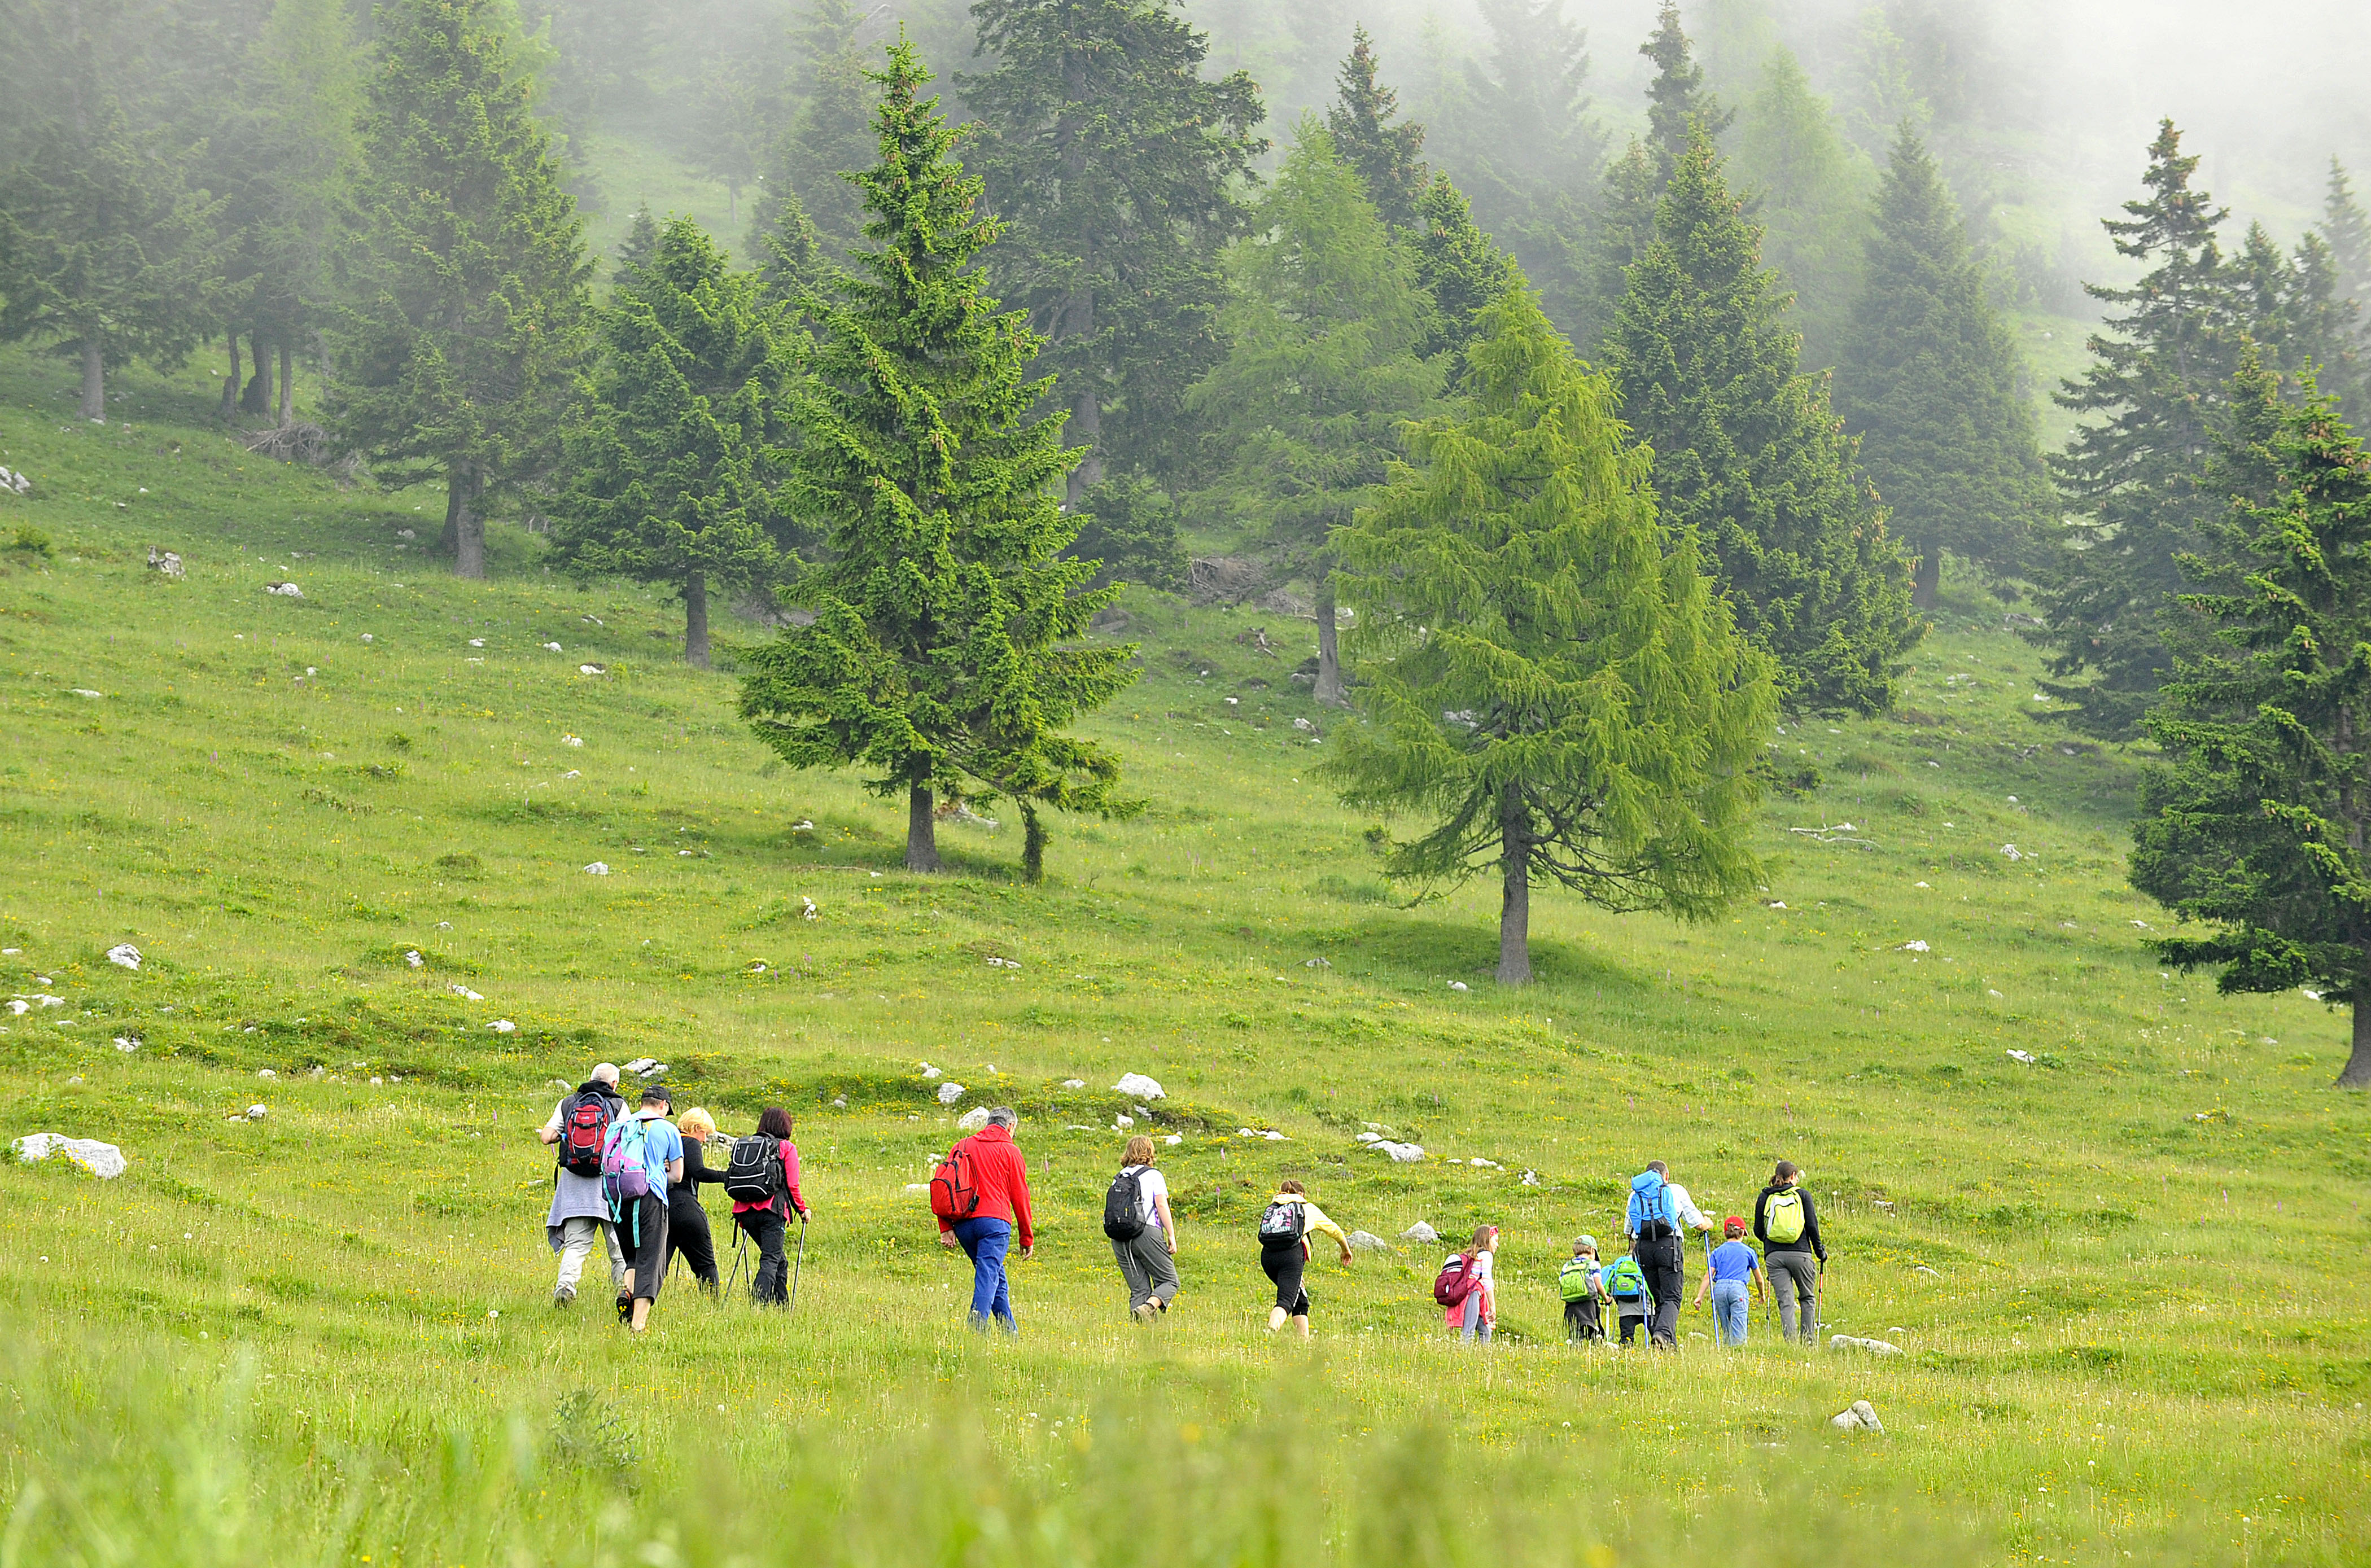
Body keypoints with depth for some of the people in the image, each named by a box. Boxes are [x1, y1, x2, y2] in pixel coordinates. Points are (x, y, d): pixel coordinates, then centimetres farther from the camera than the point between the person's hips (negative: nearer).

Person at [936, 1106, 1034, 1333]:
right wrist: (1027, 1238, 10)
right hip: (995, 1221, -5)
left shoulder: (963, 1146, 16)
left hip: (963, 1225, 5)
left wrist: (946, 1227, 7)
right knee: (988, 1277, -12)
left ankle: (1011, 1332, 20)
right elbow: (1020, 1197, 4)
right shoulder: (1009, 1151, 4)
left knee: (998, 1279, 16)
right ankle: (977, 1330, -28)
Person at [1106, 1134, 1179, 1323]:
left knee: (1139, 1289, 8)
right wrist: (1172, 1236, -4)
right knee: (1169, 1281, 1)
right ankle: (1148, 1307, -25)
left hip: (1119, 1238, 5)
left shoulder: (1118, 1179, 17)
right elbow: (1162, 1206, -6)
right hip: (1147, 1233, -5)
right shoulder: (1153, 1176, 3)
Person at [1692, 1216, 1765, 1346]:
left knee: (1726, 1330, 11)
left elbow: (1708, 1276, 8)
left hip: (1720, 1288, 2)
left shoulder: (1718, 1251, 17)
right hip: (1738, 1288, -2)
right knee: (1738, 1332, -9)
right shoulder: (1748, 1251, 14)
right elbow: (1758, 1279, 23)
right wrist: (1761, 1294, 40)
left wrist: (1700, 1296, 7)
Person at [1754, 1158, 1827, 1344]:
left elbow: (1758, 1231, 11)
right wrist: (1820, 1251, 11)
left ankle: (1791, 1341, -15)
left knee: (1786, 1301, -2)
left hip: (1774, 1256, 1)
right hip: (1800, 1254, -1)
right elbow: (1812, 1227, -1)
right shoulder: (1802, 1195, 4)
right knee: (1807, 1299, 15)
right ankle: (1808, 1341, 9)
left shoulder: (1764, 1198, 10)